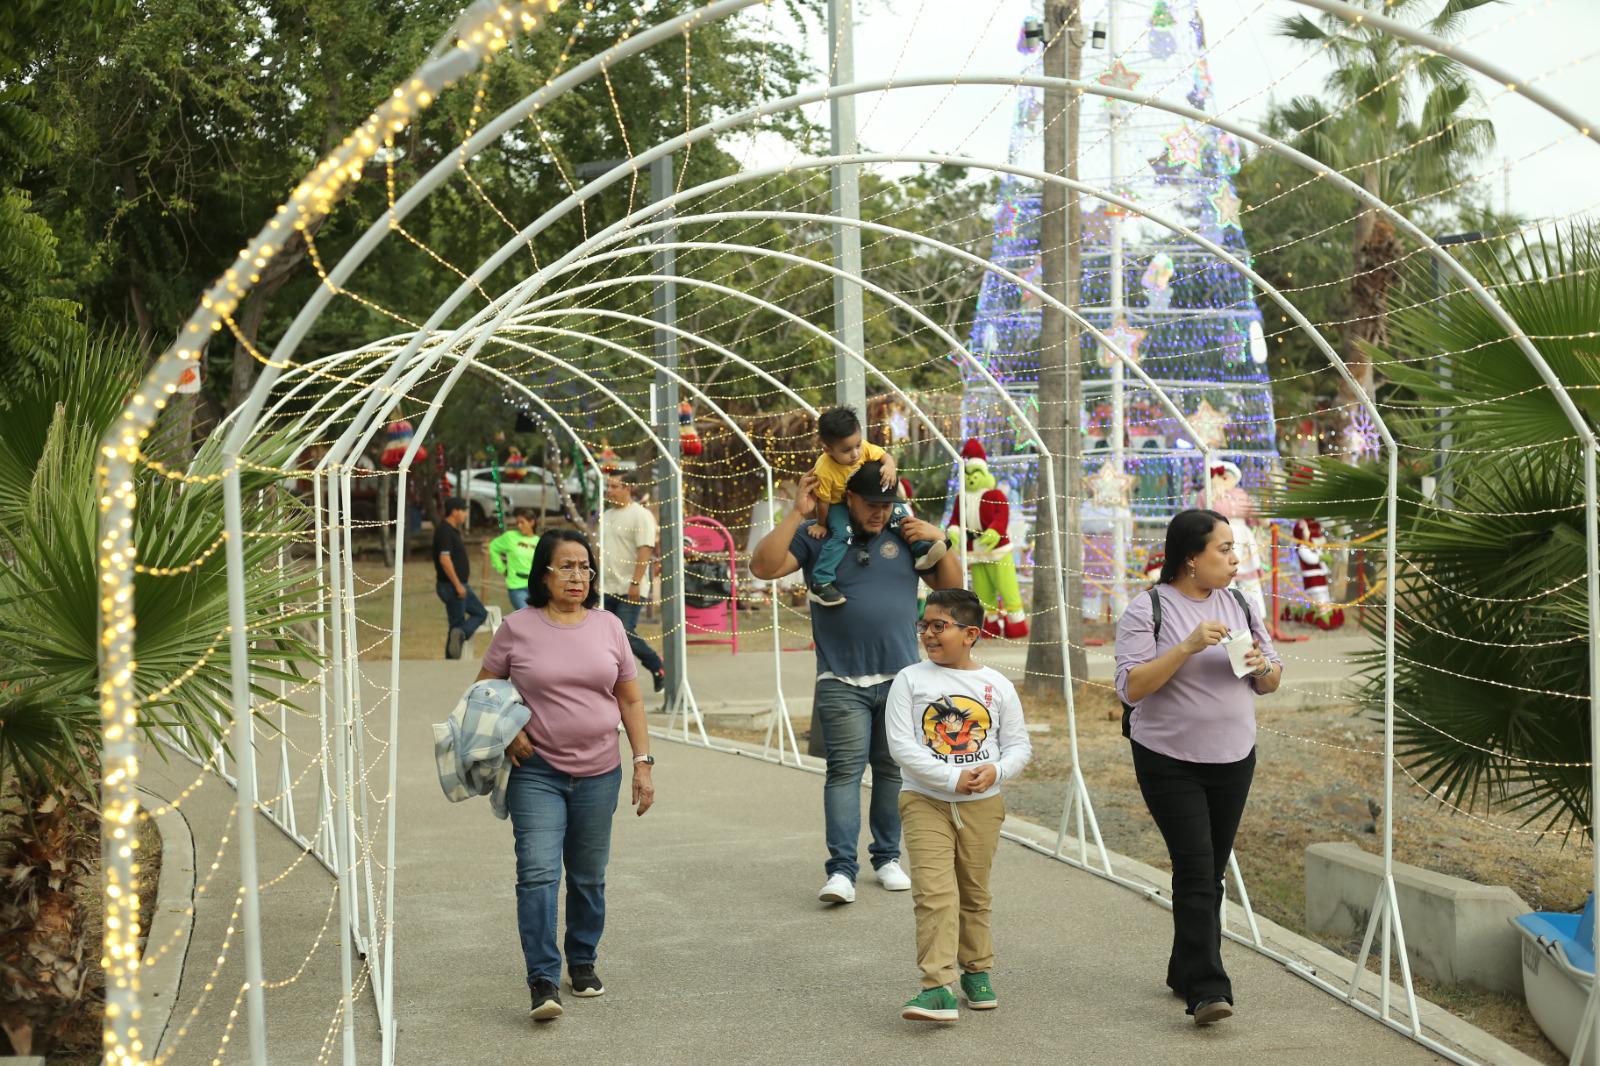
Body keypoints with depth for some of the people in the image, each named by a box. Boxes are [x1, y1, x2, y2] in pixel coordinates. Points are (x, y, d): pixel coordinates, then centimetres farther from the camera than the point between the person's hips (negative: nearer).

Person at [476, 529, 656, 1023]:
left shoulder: (608, 627, 4)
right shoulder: (517, 628, -3)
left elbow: (630, 700, 9)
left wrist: (643, 762, 3)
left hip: (599, 773, 3)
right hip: (537, 772, -2)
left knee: (588, 878, 13)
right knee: (537, 873, -14)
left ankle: (583, 962, 31)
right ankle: (544, 982, -12)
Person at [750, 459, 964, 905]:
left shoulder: (904, 535, 9)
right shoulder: (815, 536, 2)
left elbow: (950, 585, 13)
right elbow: (764, 567, -9)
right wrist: (796, 514, -13)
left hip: (900, 679, 3)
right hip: (841, 681, -3)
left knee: (892, 769, 8)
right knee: (844, 770, -8)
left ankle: (887, 857, 20)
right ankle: (842, 870, -11)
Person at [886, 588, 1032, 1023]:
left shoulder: (997, 685, 3)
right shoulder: (910, 680, -3)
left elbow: (1019, 745, 7)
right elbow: (901, 744, -9)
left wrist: (997, 770, -15)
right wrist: (952, 778, -18)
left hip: (982, 804, 2)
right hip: (925, 800, -2)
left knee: (974, 893, 14)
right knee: (934, 893, -13)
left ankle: (976, 971, 31)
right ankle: (939, 987, -18)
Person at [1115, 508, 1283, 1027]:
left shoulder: (1239, 605, 7)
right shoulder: (1147, 609, -9)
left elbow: (1272, 682, 12)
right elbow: (1130, 688, -17)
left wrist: (1262, 666, -12)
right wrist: (1188, 647, -26)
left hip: (1234, 759, 5)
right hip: (1170, 762, -5)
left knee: (1212, 871, 10)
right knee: (1195, 869, -12)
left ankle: (1186, 973, 24)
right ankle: (1206, 989, -14)